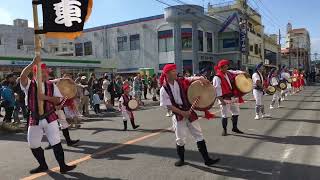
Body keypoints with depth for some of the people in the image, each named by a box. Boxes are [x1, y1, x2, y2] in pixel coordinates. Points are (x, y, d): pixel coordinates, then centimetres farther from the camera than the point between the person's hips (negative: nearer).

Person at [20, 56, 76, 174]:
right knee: (33, 145, 11)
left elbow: (59, 99, -2)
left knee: (56, 142, -2)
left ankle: (62, 166, 6)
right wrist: (33, 63, -29)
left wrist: (45, 97, -17)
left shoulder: (51, 85, 4)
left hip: (50, 118, 0)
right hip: (35, 119, 0)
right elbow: (22, 76, -23)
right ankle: (43, 166, 30)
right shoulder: (29, 85, -1)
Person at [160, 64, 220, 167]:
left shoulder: (181, 82, 1)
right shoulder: (164, 89, -8)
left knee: (199, 136, 4)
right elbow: (168, 105, -11)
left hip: (190, 112, 3)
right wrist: (182, 113, -16)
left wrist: (200, 78, -27)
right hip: (178, 116, -3)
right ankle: (181, 159, 30)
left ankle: (207, 159, 12)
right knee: (180, 139, 7)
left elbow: (192, 79, -3)